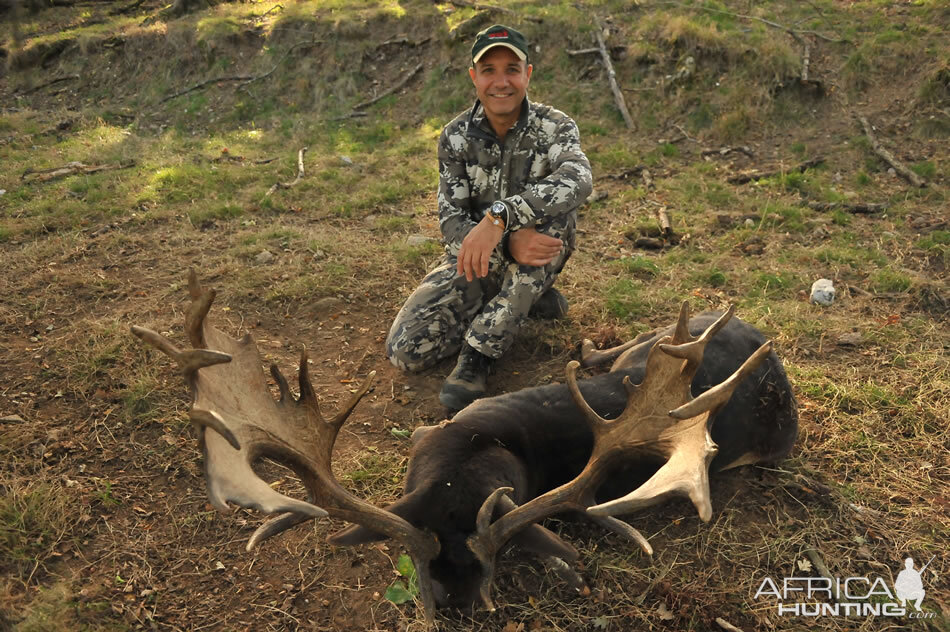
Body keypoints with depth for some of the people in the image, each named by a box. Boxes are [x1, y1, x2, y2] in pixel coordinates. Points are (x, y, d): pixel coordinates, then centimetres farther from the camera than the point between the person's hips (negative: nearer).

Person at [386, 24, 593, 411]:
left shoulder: (555, 128, -12)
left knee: (553, 207, -35)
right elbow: (451, 221, -15)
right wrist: (508, 244, -36)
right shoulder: (456, 136, -6)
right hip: (475, 262, 2)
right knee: (406, 350, -15)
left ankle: (479, 354, -30)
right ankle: (523, 301, 5)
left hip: (538, 254, -1)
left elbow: (578, 180, -36)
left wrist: (498, 217, -49)